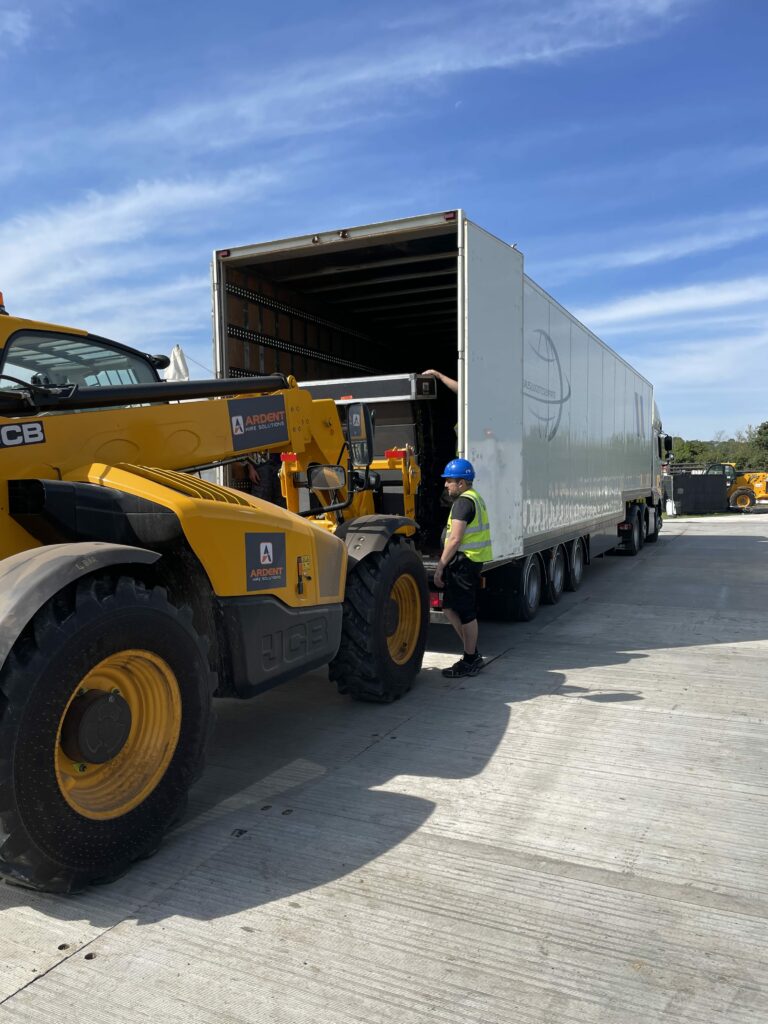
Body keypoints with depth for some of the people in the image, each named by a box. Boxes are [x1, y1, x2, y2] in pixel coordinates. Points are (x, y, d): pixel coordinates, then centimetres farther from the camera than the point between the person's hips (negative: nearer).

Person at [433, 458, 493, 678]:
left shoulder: (463, 502, -15)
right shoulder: (476, 499, 18)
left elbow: (455, 539, -22)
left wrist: (440, 566, -17)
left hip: (463, 561, -11)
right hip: (473, 561, 11)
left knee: (466, 613, -1)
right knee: (450, 607, 16)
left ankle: (470, 661, 9)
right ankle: (472, 653, 23)